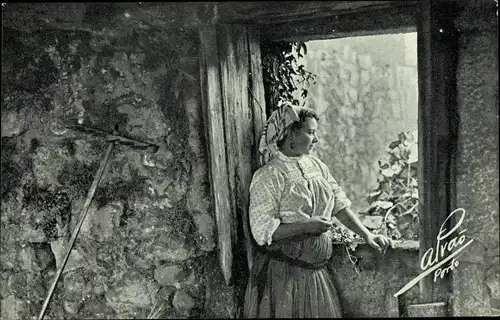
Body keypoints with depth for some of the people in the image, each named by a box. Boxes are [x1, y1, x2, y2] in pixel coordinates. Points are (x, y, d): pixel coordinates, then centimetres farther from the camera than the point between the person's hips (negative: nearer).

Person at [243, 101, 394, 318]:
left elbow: (340, 205, 11)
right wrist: (305, 226, -21)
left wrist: (367, 235, 1)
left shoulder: (317, 166, 8)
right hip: (281, 273, -6)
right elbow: (262, 231, -17)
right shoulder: (268, 176, -13)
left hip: (315, 271, 7)